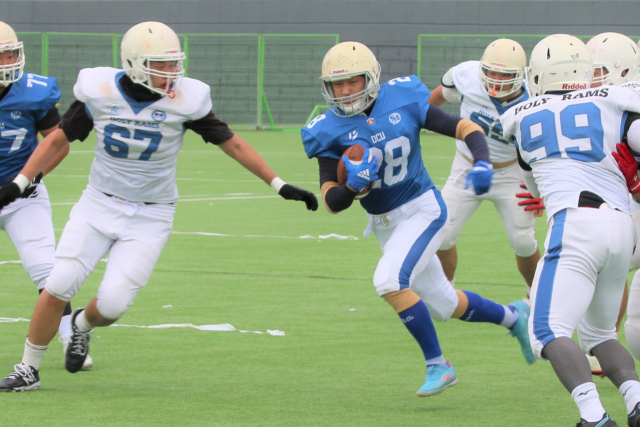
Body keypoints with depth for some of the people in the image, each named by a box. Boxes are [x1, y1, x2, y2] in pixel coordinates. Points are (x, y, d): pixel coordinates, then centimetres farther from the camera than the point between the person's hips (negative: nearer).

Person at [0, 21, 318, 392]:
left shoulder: (183, 99, -14)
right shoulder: (101, 91, -10)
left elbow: (231, 143, -4)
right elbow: (59, 139, 3)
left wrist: (280, 185, -4)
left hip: (149, 218, -1)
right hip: (99, 205, 1)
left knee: (113, 303, -12)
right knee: (59, 286, -10)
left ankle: (83, 325, 25)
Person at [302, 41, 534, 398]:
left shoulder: (403, 102, -14)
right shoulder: (331, 131, -11)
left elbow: (466, 128, -8)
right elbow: (331, 202, -13)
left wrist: (483, 163, -27)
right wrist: (353, 187, -34)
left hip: (423, 209, -4)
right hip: (384, 223, 4)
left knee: (389, 280, -26)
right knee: (444, 306, 14)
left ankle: (437, 365, -13)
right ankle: (514, 317, 42)